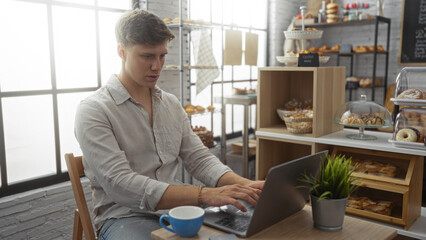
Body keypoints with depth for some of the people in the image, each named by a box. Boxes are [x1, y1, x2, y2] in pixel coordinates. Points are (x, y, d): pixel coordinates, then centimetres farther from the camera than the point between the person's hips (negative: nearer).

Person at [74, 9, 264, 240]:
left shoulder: (171, 104, 11)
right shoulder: (93, 111, -9)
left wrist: (245, 185, -12)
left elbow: (199, 158, 8)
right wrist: (205, 195, -29)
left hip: (178, 206, 5)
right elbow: (120, 184, -20)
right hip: (126, 216, -4)